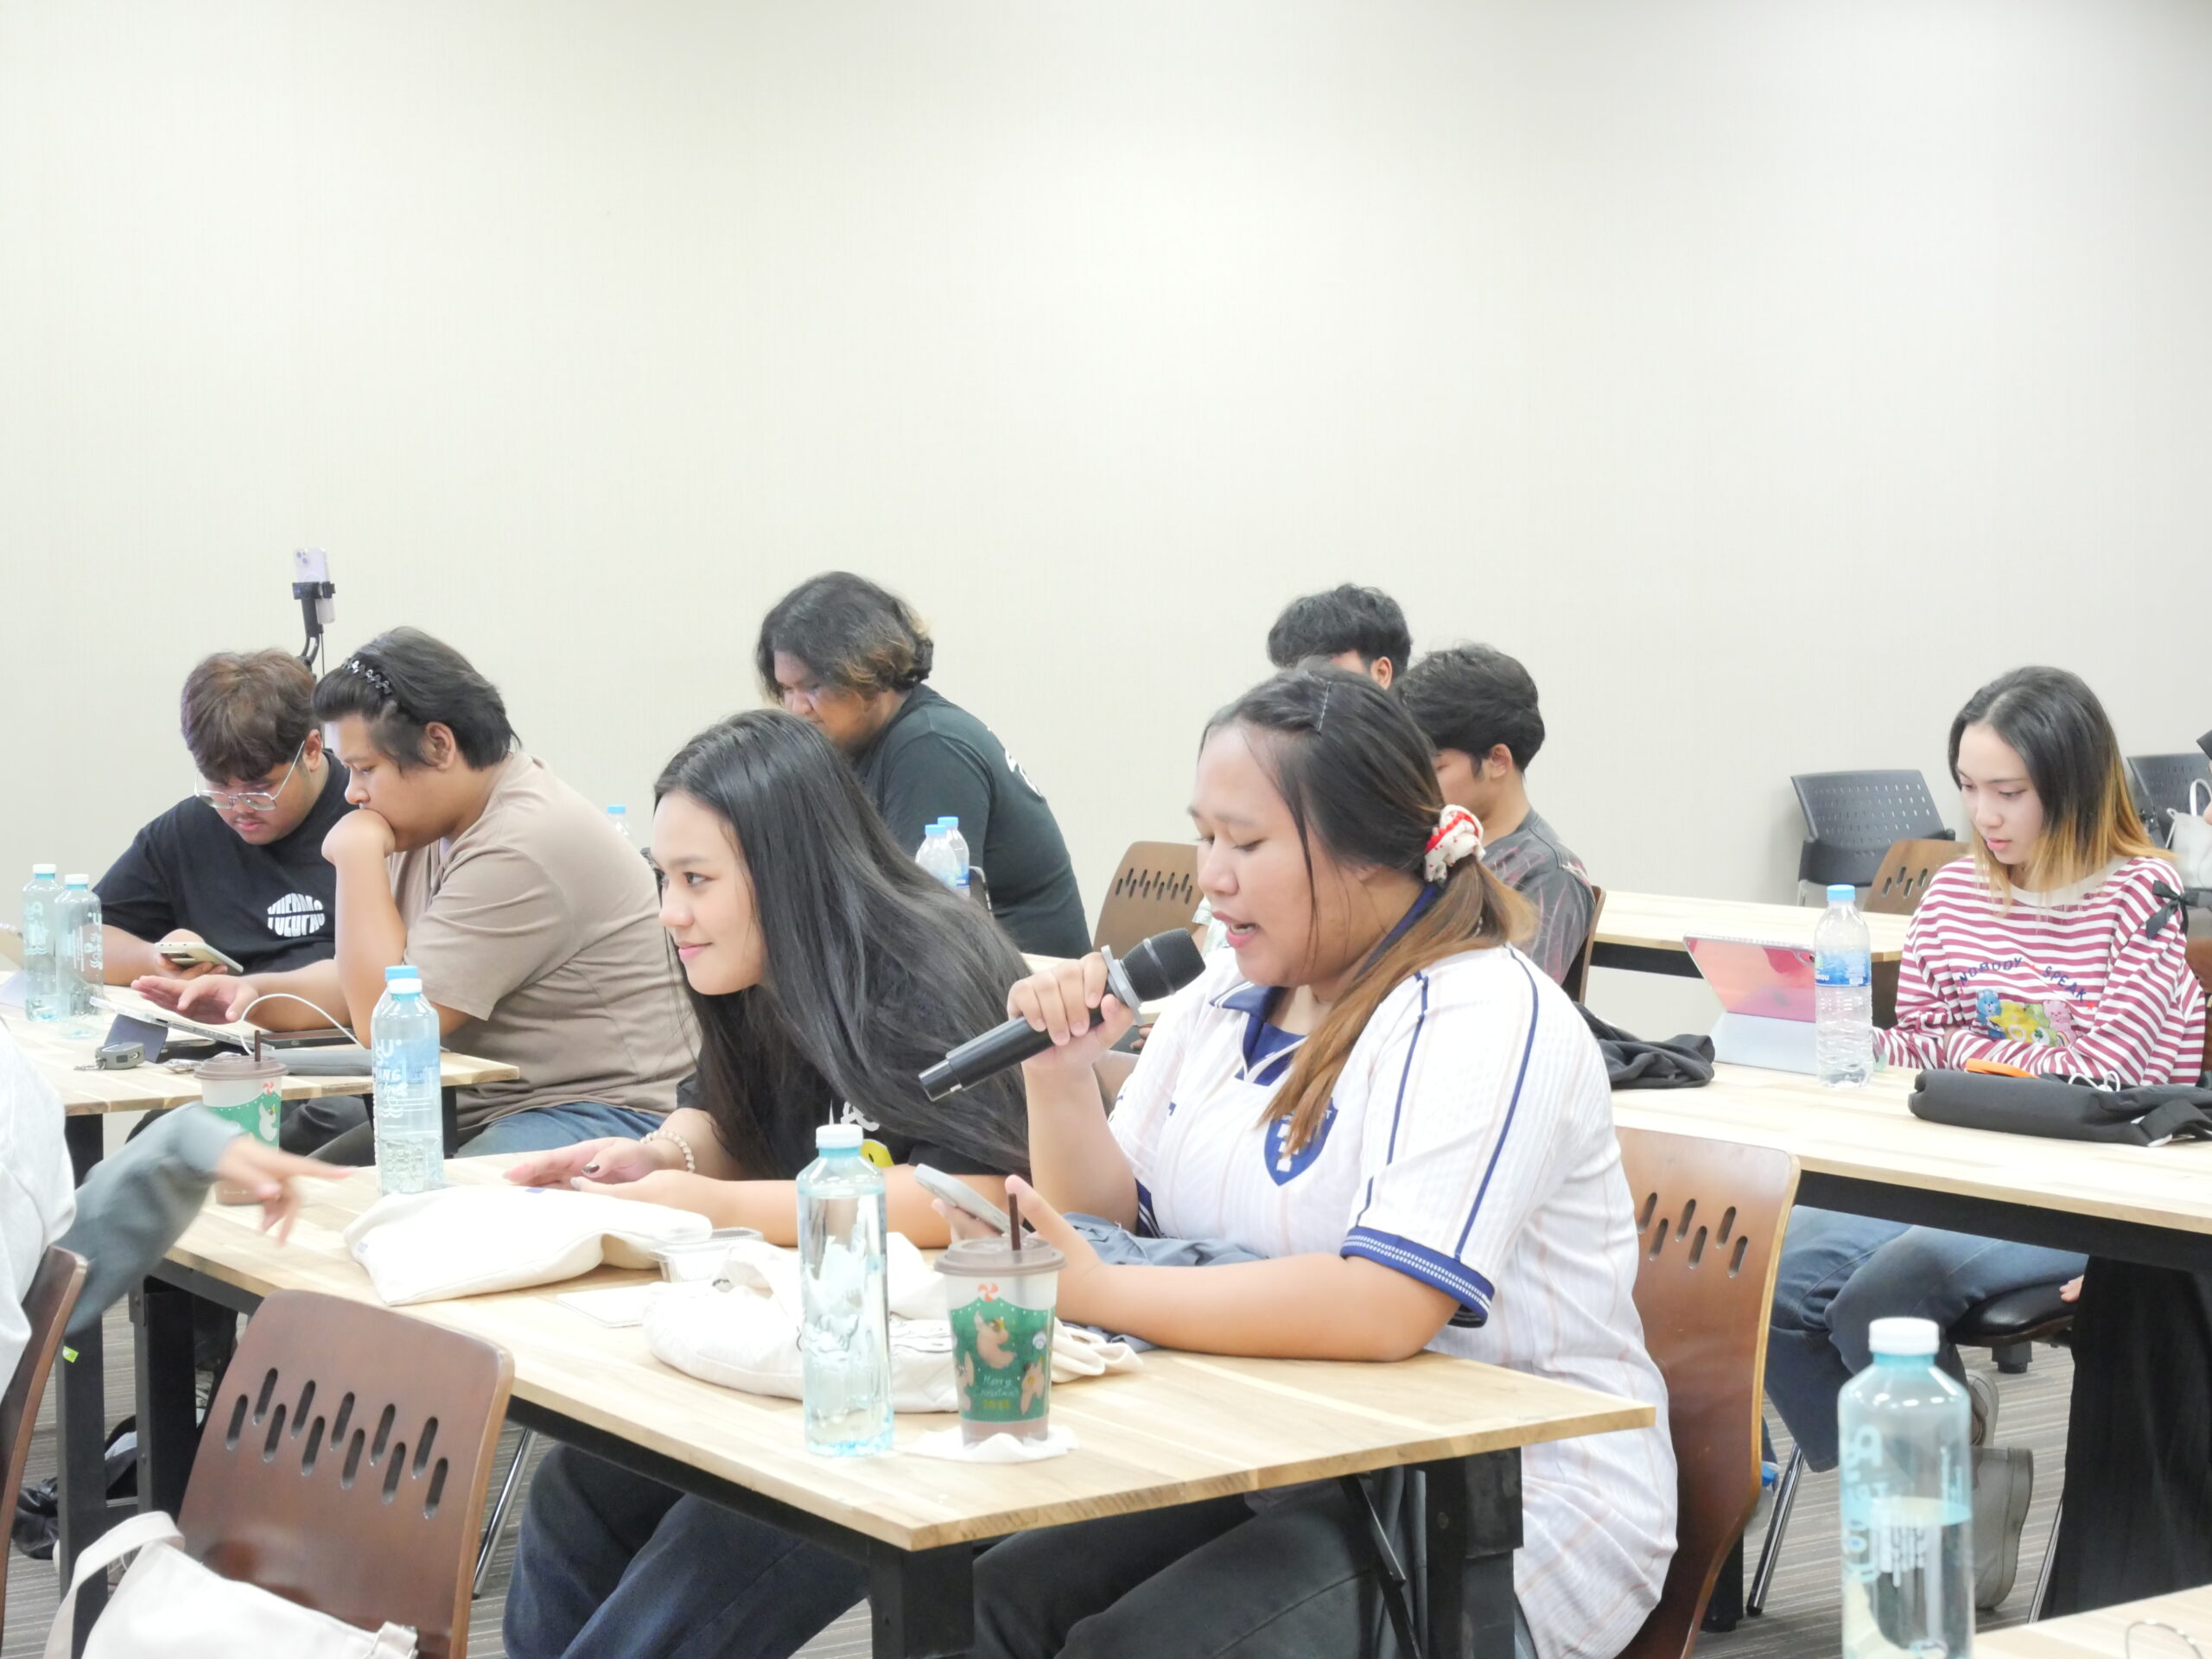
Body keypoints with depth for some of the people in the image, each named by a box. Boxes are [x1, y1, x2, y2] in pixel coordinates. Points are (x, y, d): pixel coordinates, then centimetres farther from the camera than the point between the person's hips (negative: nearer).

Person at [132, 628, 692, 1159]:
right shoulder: (430, 831, 12)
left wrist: (359, 856, -12)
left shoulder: (527, 844, -20)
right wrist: (254, 995, -3)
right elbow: (364, 983, 16)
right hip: (477, 1110, 10)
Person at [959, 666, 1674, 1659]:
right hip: (1273, 1465, 7)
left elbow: (1383, 1308, -29)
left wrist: (1099, 1294, -26)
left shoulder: (1487, 1018, -16)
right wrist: (1059, 1074, -5)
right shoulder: (1228, 998, 11)